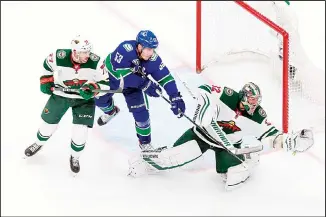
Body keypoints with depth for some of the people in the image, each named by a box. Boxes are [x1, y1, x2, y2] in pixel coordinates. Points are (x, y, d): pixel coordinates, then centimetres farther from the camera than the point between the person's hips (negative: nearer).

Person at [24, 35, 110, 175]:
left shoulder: (96, 61, -24)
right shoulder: (58, 56, -23)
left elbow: (105, 82, -14)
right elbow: (47, 66, 1)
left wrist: (92, 88, -30)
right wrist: (46, 81, -2)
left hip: (84, 98, -1)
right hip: (60, 94, 1)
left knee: (80, 131, -9)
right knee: (48, 123, 13)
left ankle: (75, 157, 22)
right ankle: (39, 144, 48)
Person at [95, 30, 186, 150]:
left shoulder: (153, 59, -31)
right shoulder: (125, 49, -41)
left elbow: (165, 76, -29)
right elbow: (122, 74, -41)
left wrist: (175, 97, -40)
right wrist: (145, 84, -44)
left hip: (134, 83, 1)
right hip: (112, 74, -1)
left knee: (141, 111, -8)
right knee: (99, 99, 13)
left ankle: (145, 142, 13)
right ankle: (110, 111, 50)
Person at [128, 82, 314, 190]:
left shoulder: (258, 116, -15)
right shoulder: (227, 96, -26)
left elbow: (270, 135, -12)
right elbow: (204, 90, -23)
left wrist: (292, 140, -25)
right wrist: (204, 109, -33)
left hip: (228, 143, 3)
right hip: (204, 133, -3)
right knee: (175, 156, -11)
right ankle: (144, 160, 16)